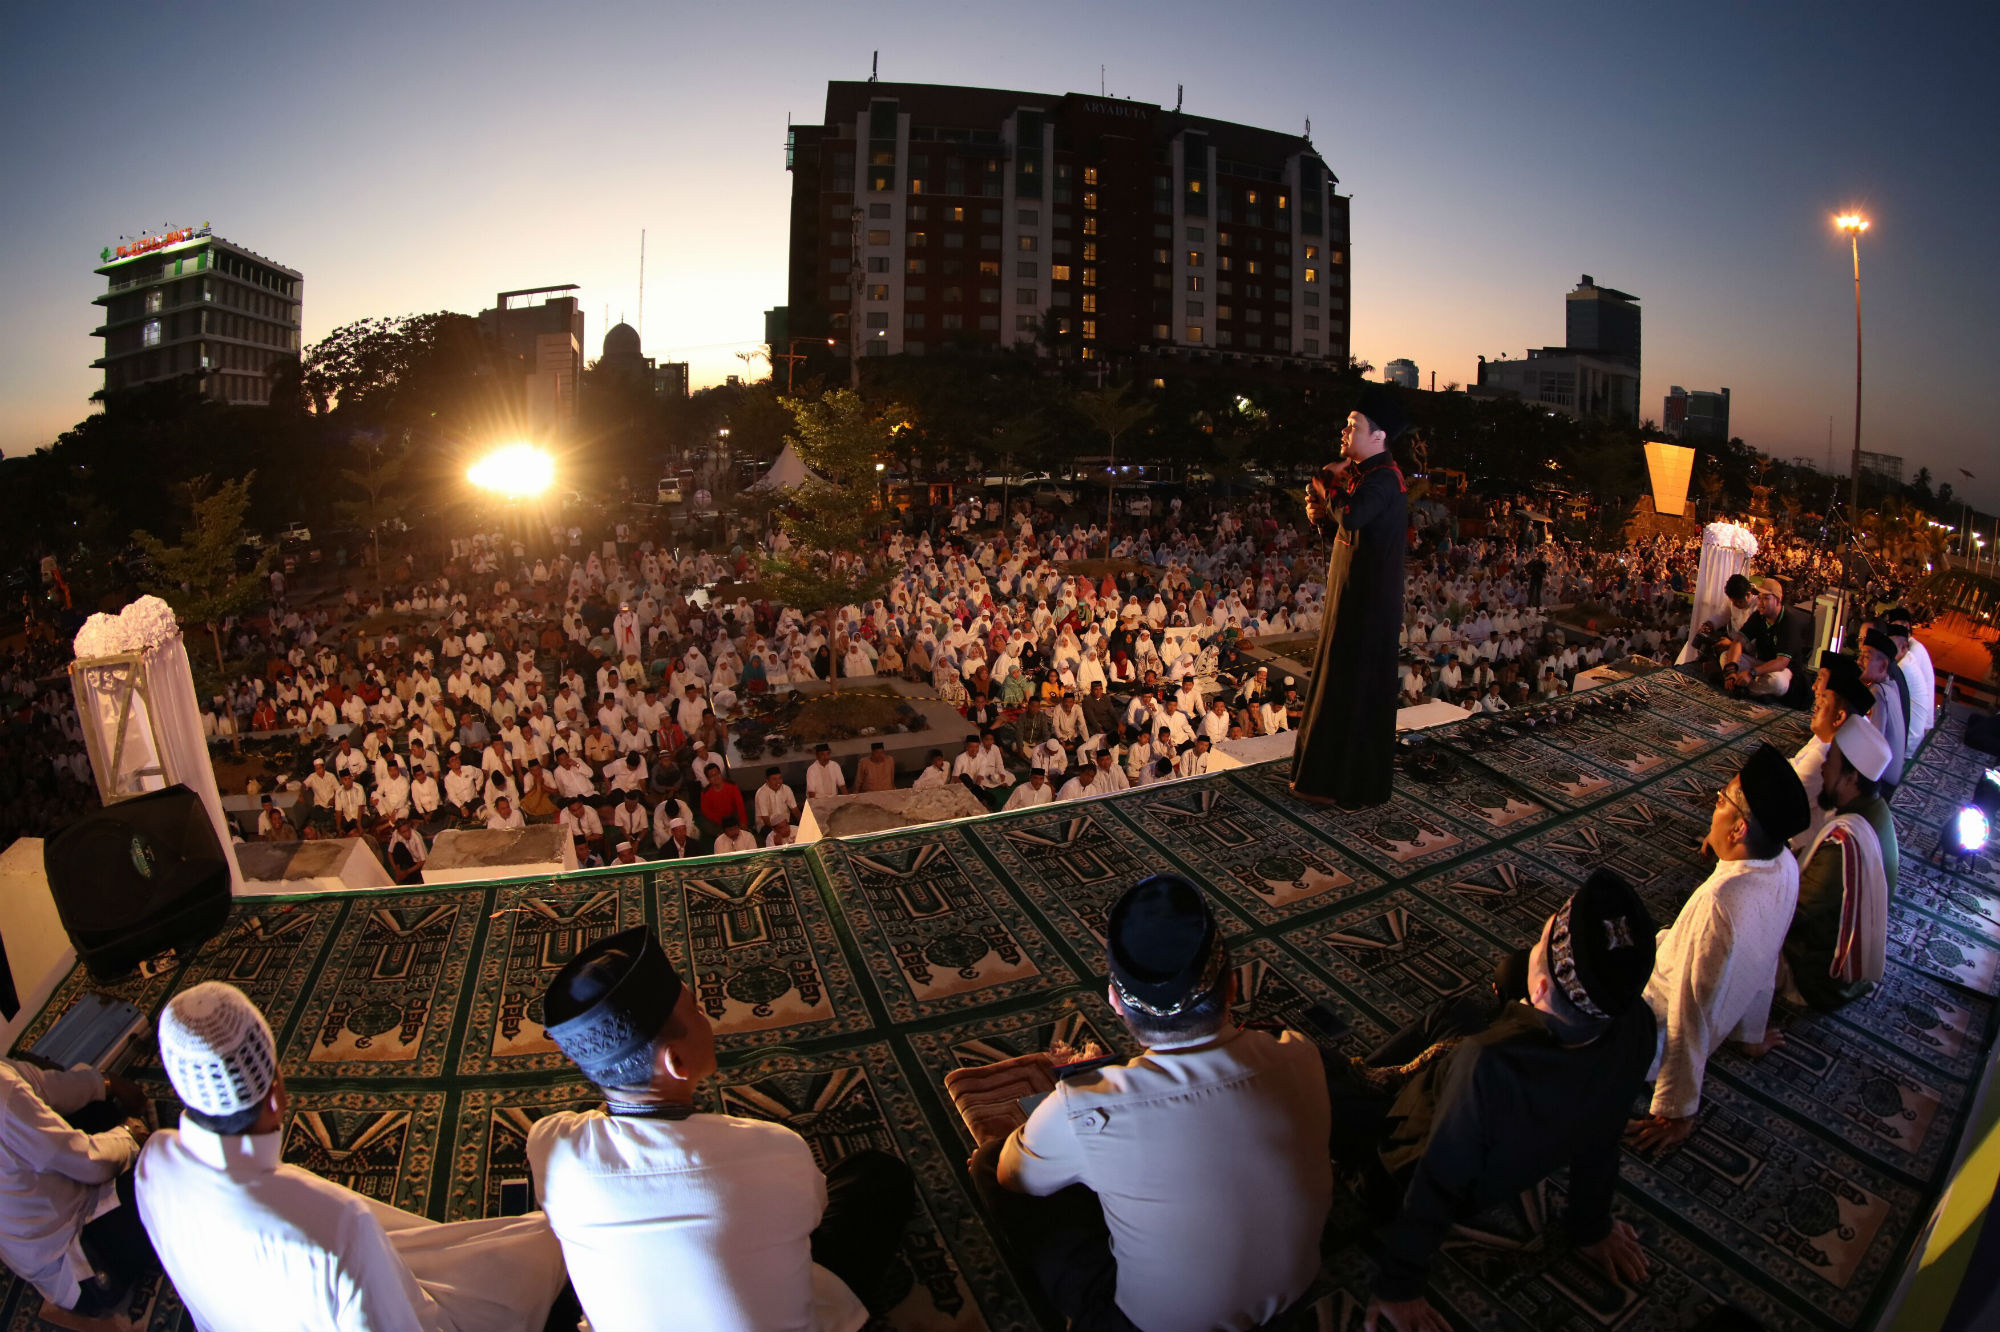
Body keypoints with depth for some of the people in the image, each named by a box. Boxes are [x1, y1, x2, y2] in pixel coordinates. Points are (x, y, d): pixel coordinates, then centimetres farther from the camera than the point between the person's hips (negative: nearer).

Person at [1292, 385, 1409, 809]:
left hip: (1368, 603, -10)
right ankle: (1336, 773, 29)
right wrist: (1322, 517, 0)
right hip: (1352, 598, 10)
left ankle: (1352, 784, 9)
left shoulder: (1383, 478, -17)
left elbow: (1352, 517, -35)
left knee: (1355, 688, -2)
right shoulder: (1364, 475, 13)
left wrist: (1326, 487, -18)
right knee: (1342, 683, 16)